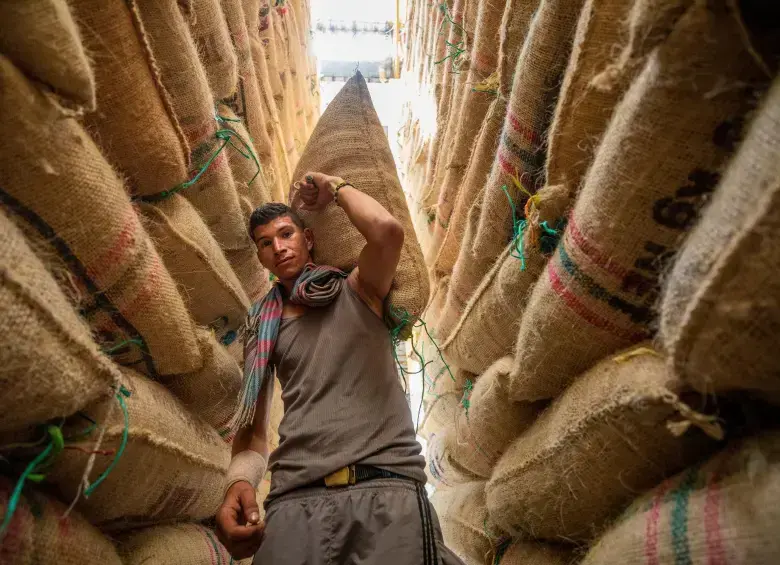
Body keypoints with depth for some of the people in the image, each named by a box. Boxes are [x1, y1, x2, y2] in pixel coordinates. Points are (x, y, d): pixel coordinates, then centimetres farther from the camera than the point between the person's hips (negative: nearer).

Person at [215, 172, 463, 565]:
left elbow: (387, 230, -12)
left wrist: (334, 186, 5)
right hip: (295, 497, 3)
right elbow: (252, 423, 15)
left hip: (387, 485, -2)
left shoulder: (356, 290, 9)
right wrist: (239, 481, -6)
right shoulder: (263, 328, 16)